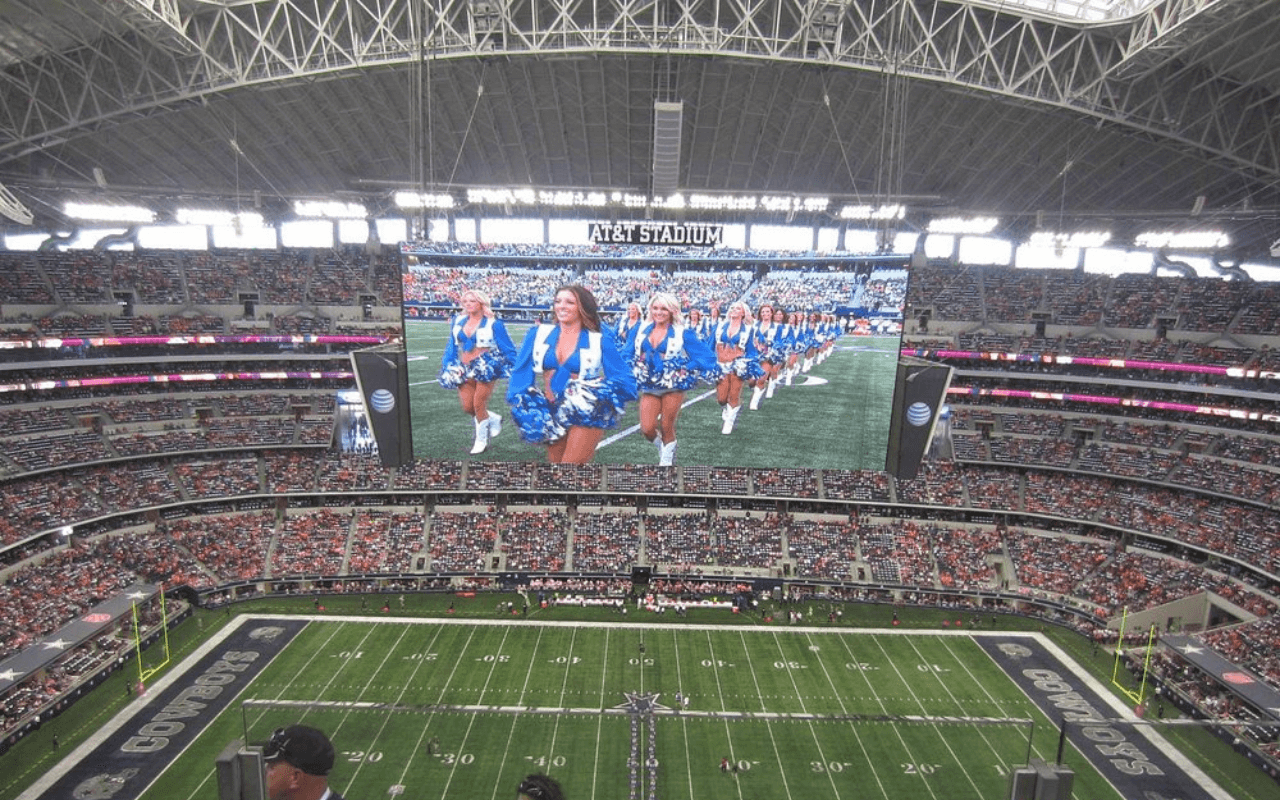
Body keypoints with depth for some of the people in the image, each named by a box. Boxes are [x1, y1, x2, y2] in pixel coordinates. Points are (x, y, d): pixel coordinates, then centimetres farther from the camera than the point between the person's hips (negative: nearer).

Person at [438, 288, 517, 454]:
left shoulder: (492, 324, -4)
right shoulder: (458, 322, 9)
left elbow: (507, 347, 0)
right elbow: (452, 346, 18)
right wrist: (447, 366, 15)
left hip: (486, 368, -5)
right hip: (465, 369, 5)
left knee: (479, 405, -6)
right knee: (467, 407, 1)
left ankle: (482, 441, 13)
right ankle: (494, 419, 30)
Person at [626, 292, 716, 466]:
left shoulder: (682, 333, -5)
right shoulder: (641, 330, 4)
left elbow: (708, 356, -5)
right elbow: (628, 354, 14)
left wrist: (686, 371, -12)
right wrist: (636, 371, 1)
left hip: (673, 387, -3)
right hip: (649, 388, 3)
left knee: (667, 428, 3)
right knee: (647, 429, -4)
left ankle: (667, 459, 26)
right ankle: (661, 447, 29)